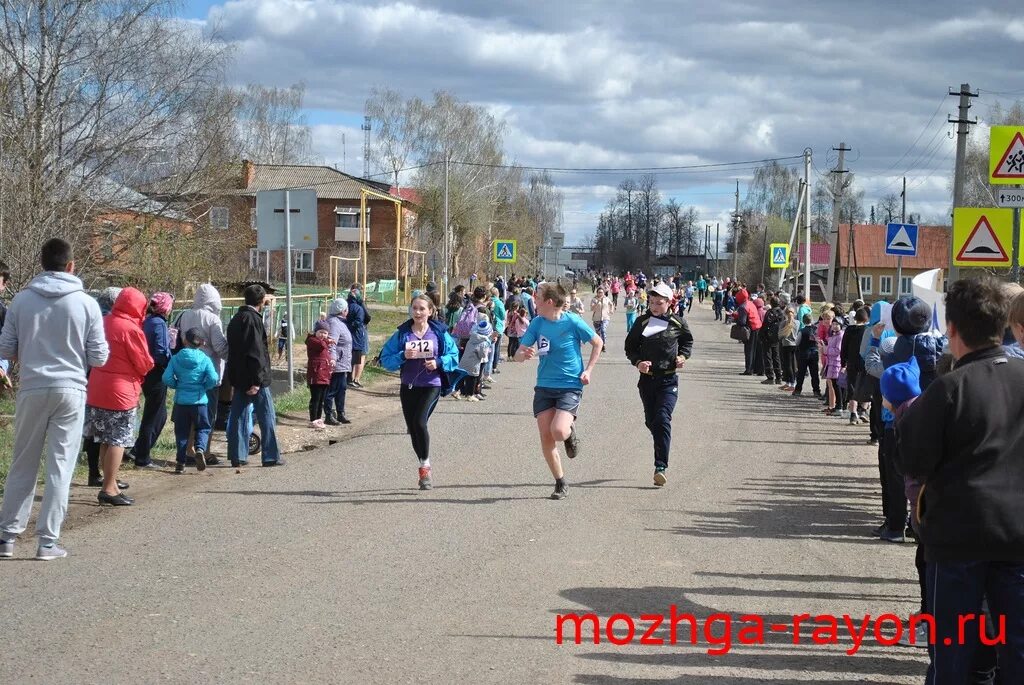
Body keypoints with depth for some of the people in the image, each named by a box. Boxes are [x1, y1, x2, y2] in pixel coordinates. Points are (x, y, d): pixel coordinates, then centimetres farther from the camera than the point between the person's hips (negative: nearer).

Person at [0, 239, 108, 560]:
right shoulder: (86, 303, -5)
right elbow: (99, 357, -2)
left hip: (31, 390, 1)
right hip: (70, 391, -1)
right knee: (60, 467, 3)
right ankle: (48, 541, 4)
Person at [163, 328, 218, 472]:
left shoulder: (176, 358, -1)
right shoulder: (205, 360, -4)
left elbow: (167, 378, -9)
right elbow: (213, 379, -14)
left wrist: (177, 385, 8)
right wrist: (204, 387, 4)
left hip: (181, 400, 1)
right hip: (198, 400, -1)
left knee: (181, 431, 10)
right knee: (203, 428, 13)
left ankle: (180, 462, 7)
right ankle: (200, 449, -14)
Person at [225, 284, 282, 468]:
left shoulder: (236, 319, 14)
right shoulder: (253, 319, -14)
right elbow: (256, 351, -20)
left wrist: (234, 380, 19)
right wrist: (257, 380, -20)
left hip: (238, 377, 9)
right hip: (253, 377, -9)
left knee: (238, 416, 9)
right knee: (266, 417, 0)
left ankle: (237, 456, 10)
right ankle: (271, 456, 3)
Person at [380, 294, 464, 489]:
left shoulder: (439, 333, -1)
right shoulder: (402, 334, 1)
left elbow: (453, 355, 3)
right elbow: (385, 359, -1)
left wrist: (439, 363, -14)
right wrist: (402, 356, -18)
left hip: (431, 386, -3)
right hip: (408, 387, 3)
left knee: (419, 421, -22)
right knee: (413, 428, 9)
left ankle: (425, 466, -7)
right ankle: (425, 469, 28)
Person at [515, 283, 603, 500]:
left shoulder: (572, 322, -12)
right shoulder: (537, 323, 0)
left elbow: (598, 343, 3)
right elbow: (518, 355, 0)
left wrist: (588, 370, -3)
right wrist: (524, 354, -24)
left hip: (570, 386, -4)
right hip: (544, 386, 4)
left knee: (558, 431, -24)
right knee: (546, 438, 0)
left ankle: (571, 433, 15)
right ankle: (560, 483, 17)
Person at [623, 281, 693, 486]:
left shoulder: (678, 323, 0)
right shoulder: (642, 323, 1)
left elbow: (688, 341, 18)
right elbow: (630, 346, 8)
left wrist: (683, 355, -2)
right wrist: (637, 362, -11)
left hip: (669, 379, -3)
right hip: (647, 378, 3)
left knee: (662, 420, -16)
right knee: (650, 421, 11)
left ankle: (660, 467, -18)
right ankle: (662, 447, 42)